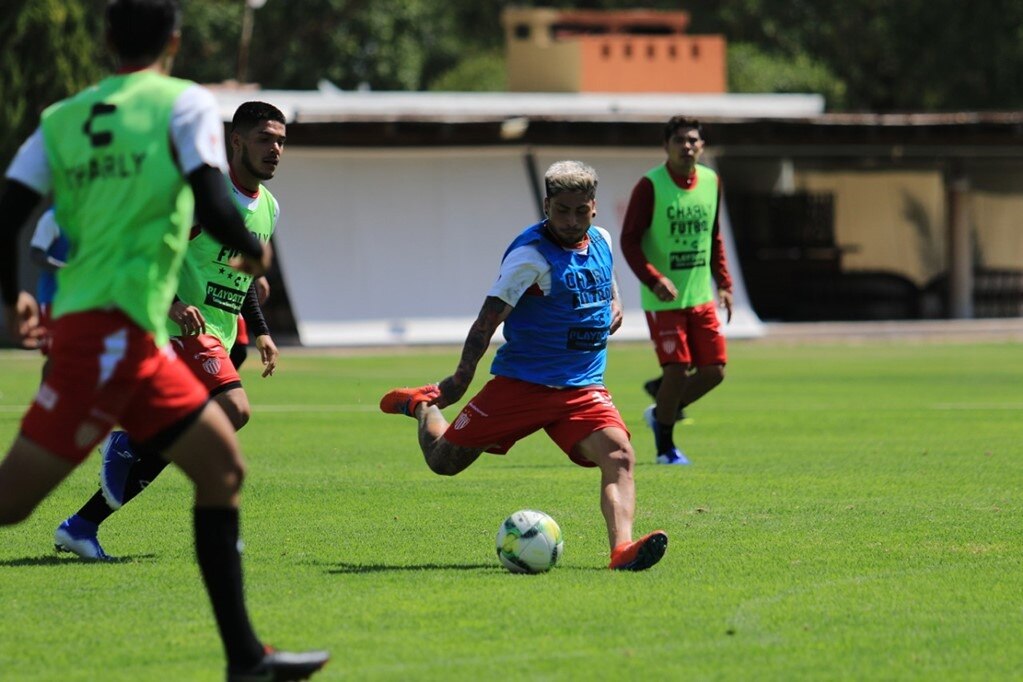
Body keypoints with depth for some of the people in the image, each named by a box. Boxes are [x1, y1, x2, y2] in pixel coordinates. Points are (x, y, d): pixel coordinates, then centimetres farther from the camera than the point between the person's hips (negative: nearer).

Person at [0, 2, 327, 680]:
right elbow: (211, 205, -14)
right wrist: (253, 250, 7)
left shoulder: (63, 116, 14)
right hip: (114, 328, -7)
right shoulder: (186, 103, -2)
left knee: (223, 466, 14)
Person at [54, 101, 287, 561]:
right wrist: (172, 302, -28)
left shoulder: (268, 208, 15)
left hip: (216, 339, 9)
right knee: (234, 409, -27)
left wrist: (260, 332, 21)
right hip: (183, 328, -9)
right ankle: (129, 446, -11)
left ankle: (81, 525, 11)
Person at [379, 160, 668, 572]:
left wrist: (614, 307, 7)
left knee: (619, 455, -23)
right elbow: (490, 316, -16)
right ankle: (423, 406, 37)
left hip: (582, 388, 4)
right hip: (521, 383, -4)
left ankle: (622, 549, -38)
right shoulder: (532, 255, -14)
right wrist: (462, 375, -21)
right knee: (444, 460, 4)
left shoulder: (602, 242, 7)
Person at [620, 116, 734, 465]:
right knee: (677, 368, -9)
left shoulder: (711, 181, 7)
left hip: (701, 296, 6)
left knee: (714, 370, 2)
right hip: (663, 298, -6)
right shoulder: (650, 186, -11)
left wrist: (724, 283, 13)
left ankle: (662, 412, 27)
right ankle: (665, 447, 11)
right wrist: (654, 279, -25)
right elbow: (629, 240, -12)